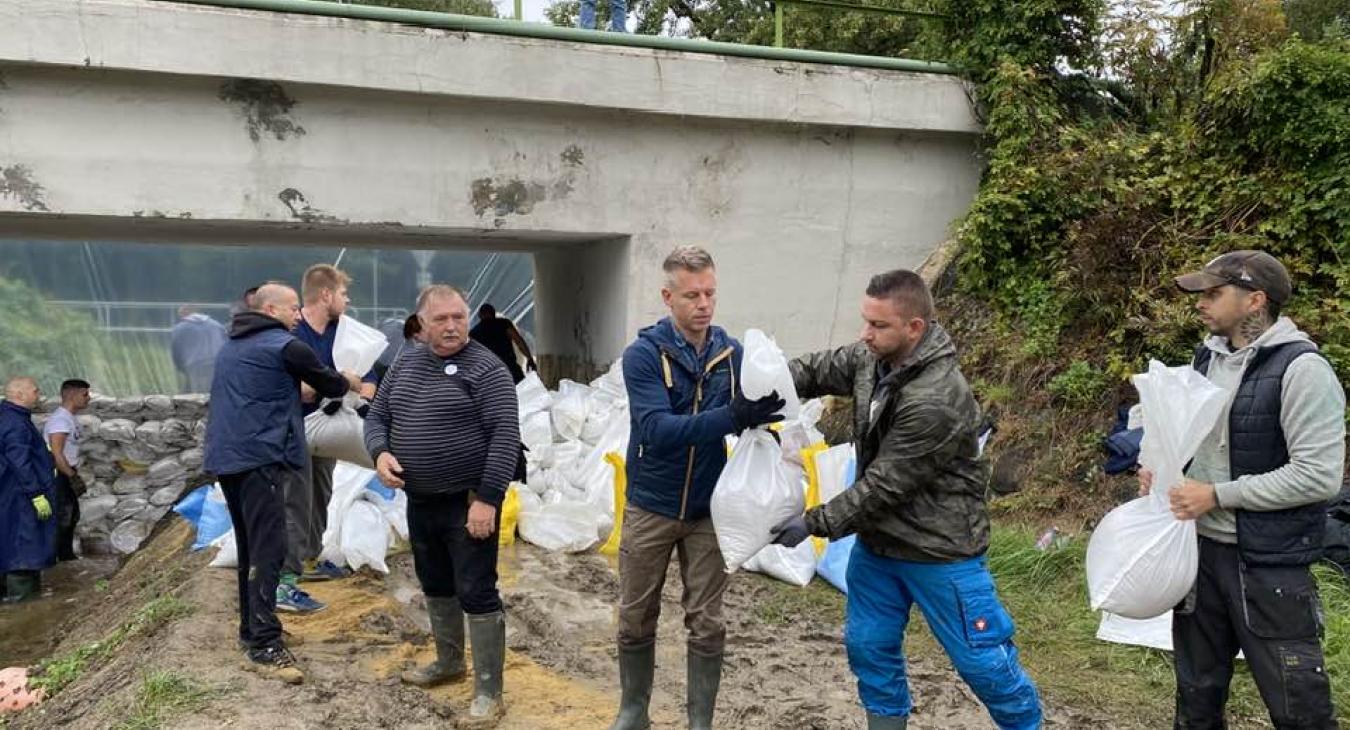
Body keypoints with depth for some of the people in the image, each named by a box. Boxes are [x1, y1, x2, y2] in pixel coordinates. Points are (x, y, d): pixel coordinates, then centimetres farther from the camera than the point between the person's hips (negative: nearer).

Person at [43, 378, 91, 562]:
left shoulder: (69, 418, 12)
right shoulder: (60, 419, -20)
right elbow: (56, 454, -25)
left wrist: (74, 475, 18)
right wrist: (73, 477, -21)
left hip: (67, 475, 10)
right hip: (58, 476, -10)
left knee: (72, 515, 18)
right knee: (61, 519, -6)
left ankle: (67, 556, 30)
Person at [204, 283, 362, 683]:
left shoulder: (232, 346, 19)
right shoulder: (285, 346, -7)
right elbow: (328, 384, 5)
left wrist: (310, 385, 27)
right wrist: (350, 381, 26)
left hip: (226, 456, 9)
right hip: (260, 458, -9)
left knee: (250, 545, 16)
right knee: (269, 549, -11)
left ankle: (251, 628, 23)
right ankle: (265, 645, -15)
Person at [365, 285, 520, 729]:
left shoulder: (485, 369, -14)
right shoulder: (405, 363, 7)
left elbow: (505, 436, -19)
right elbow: (378, 416, 13)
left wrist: (487, 498, -24)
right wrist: (380, 452, -9)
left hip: (468, 502, -7)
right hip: (420, 500, 7)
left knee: (477, 594, -4)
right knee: (435, 585, 21)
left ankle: (488, 694, 4)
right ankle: (449, 662, 40)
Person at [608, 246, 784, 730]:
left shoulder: (732, 353, -4)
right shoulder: (643, 354, -15)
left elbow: (748, 416, -1)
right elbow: (655, 430, -27)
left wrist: (761, 413, -26)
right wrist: (733, 416, -39)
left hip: (708, 510, 2)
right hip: (650, 507, -2)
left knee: (707, 624, 8)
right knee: (636, 620, 12)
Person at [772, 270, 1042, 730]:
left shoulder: (936, 403, -31)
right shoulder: (872, 358, -6)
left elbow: (884, 486, -26)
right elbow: (818, 370, 8)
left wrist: (814, 524, -20)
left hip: (939, 549, -7)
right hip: (875, 541, 8)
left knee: (980, 659, 6)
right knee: (868, 646, 16)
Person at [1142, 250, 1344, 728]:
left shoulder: (1300, 368, -17)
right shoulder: (1208, 357, 6)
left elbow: (1320, 476, -22)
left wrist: (1217, 496, -19)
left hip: (1269, 562, -7)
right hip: (1200, 547, 7)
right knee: (1196, 690, 20)